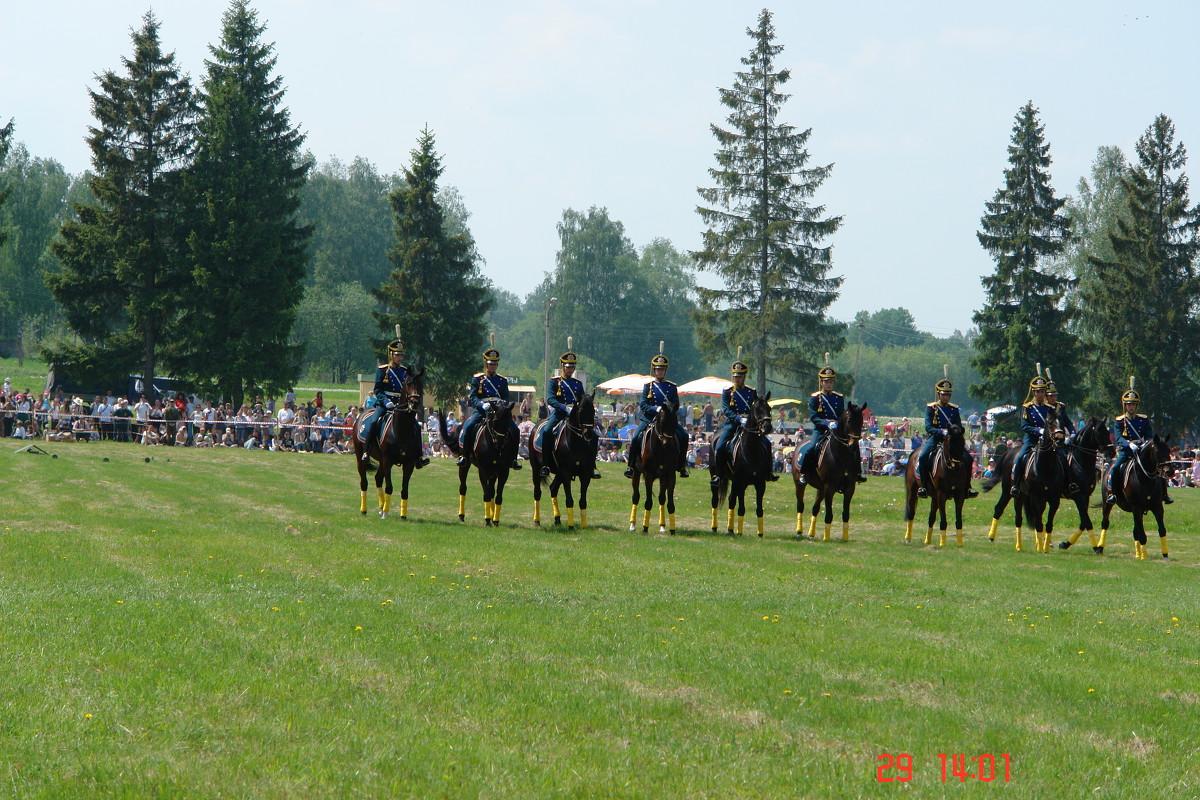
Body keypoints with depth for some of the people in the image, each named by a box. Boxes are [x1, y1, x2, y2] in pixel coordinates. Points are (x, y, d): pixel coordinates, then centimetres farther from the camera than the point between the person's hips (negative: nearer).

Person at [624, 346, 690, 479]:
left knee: (683, 436, -20)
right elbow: (643, 405, -1)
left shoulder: (672, 387, 11)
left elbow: (676, 405, 6)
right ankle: (632, 466, -11)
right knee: (636, 438, -22)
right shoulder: (648, 386, 8)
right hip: (650, 418, -1)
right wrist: (656, 409, -18)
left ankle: (682, 466, -10)